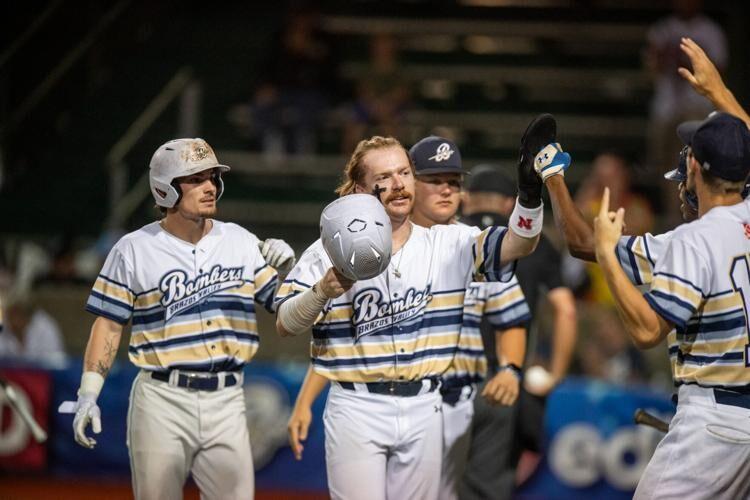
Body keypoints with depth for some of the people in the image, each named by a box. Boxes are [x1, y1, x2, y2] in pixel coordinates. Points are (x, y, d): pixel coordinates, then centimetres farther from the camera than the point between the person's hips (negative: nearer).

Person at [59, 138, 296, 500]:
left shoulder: (242, 242, 9)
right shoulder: (134, 250, 1)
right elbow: (109, 323, 2)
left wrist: (285, 270, -9)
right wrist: (88, 393, -4)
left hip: (225, 401, 3)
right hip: (162, 400, -3)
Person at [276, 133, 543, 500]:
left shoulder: (448, 245, 5)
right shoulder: (330, 251, -2)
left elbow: (517, 245, -8)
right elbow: (284, 325, -8)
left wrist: (530, 195, -28)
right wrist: (323, 290, -28)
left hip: (423, 410, 3)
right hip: (357, 410, -3)